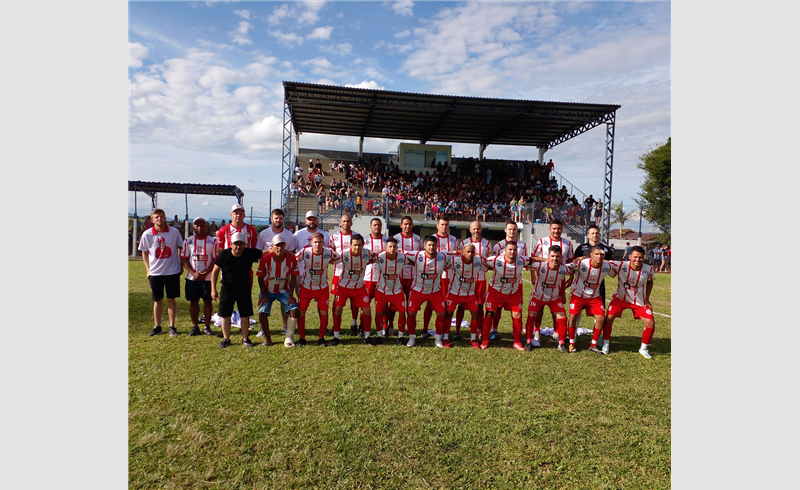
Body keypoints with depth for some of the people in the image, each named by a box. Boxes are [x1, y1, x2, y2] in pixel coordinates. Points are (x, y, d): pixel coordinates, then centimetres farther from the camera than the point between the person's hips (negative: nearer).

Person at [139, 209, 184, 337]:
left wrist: (181, 265, 4)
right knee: (157, 300, 11)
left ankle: (172, 327, 15)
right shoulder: (147, 234, -3)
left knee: (171, 299, 6)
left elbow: (180, 248, 6)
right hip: (155, 273, 1)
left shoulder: (174, 232, -5)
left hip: (172, 272, -1)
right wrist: (148, 269, 2)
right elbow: (144, 252, 7)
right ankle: (157, 326, 22)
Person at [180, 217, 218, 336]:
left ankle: (207, 327, 13)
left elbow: (216, 259, -3)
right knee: (193, 302, 6)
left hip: (208, 277, -2)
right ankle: (195, 327, 17)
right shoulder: (188, 241, 6)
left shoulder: (213, 240, 1)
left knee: (207, 301, 3)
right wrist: (193, 273, -11)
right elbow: (184, 259, 2)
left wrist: (205, 273, -13)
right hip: (192, 277, 2)